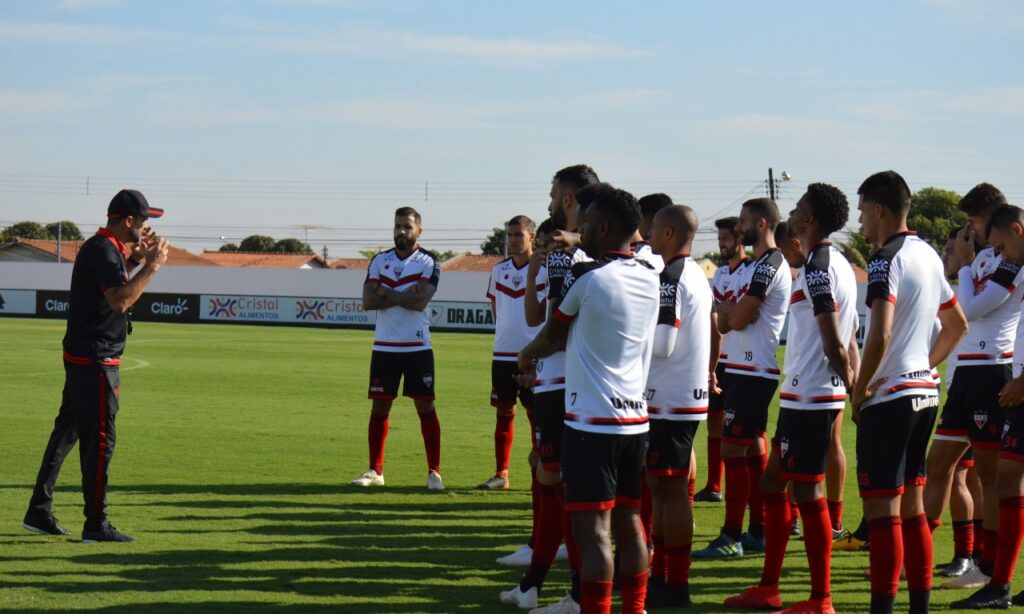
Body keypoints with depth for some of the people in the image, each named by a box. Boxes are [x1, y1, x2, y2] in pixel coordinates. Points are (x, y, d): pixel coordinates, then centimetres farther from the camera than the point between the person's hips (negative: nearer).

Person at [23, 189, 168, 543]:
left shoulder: (99, 246, 15)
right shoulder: (104, 250, -16)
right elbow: (119, 301, -27)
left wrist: (134, 260, 17)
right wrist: (151, 266, -21)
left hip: (79, 357, 11)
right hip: (96, 360, -11)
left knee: (67, 431, 14)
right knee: (100, 438, -7)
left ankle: (39, 512, 19)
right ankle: (96, 524, -5)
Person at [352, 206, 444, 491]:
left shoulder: (429, 263, -3)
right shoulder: (379, 261, 8)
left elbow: (420, 301, -18)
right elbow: (368, 301, -5)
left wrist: (388, 294, -9)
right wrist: (404, 296, -12)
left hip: (418, 347, -3)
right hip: (384, 347, 3)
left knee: (426, 407, -2)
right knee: (380, 406, 6)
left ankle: (434, 472, 3)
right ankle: (375, 470, 14)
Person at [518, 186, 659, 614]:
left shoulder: (585, 277, -11)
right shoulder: (649, 279, 8)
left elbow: (554, 336, 4)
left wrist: (526, 354, 25)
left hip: (591, 420, -7)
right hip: (635, 418, 7)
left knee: (593, 530, -7)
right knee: (628, 524, 14)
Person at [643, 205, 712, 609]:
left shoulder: (670, 279, -17)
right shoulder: (697, 276, 14)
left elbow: (660, 344, -21)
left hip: (669, 401, -10)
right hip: (687, 394, 10)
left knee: (669, 488, -5)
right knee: (662, 486, 17)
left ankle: (675, 587, -2)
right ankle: (660, 575, 24)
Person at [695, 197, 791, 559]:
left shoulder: (768, 266, -16)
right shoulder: (760, 265, 17)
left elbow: (738, 319, -19)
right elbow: (726, 323, 17)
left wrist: (723, 308, 0)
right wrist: (729, 310, -4)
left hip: (752, 372, -11)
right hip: (752, 369, 11)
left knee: (732, 449, -9)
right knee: (754, 448, 13)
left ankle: (732, 537, -7)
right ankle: (758, 532, 18)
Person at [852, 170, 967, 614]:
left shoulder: (887, 260, -15)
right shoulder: (928, 256, 13)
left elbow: (879, 336, -25)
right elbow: (957, 325, 24)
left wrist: (859, 392, -14)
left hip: (889, 396, -9)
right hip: (924, 393, 9)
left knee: (882, 509, -7)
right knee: (911, 504, 14)